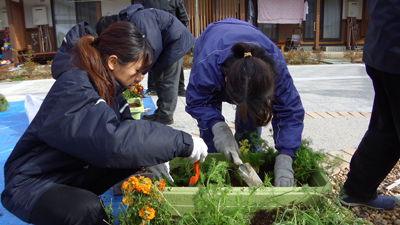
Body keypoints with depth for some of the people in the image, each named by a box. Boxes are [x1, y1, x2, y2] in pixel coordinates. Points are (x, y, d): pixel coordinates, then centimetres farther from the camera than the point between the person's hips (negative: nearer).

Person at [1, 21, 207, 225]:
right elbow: (112, 140, -43)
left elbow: (123, 127, 3)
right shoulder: (73, 90, -30)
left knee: (137, 158, -4)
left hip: (73, 173, 8)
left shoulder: (105, 84, -3)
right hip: (31, 184, -8)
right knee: (87, 208, -36)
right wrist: (182, 143, -37)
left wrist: (152, 156, -14)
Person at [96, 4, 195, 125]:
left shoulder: (139, 20, -28)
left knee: (168, 81, -6)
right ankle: (161, 112, 19)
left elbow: (154, 48, -28)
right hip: (164, 42, 9)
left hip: (176, 39, -9)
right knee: (159, 78, 11)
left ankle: (166, 116, 2)